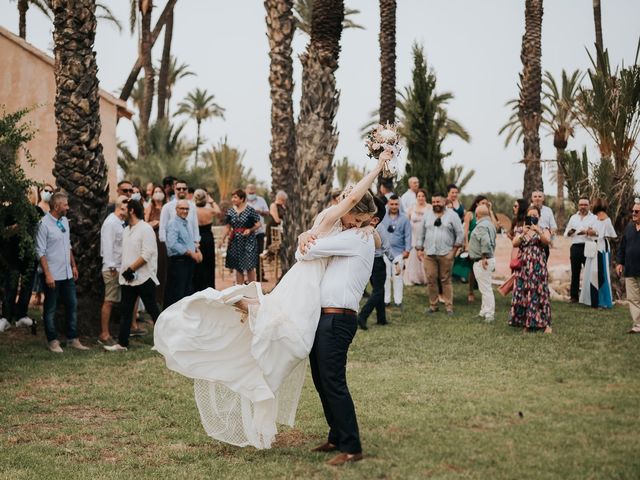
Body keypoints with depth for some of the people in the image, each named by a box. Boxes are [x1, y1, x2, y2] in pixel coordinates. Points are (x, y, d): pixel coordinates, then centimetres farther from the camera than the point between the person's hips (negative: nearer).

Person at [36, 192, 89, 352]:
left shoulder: (64, 221, 8)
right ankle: (53, 341, 13)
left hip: (67, 273, 8)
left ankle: (72, 339, 20)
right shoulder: (44, 224, -15)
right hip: (53, 275, -7)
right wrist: (48, 275, -19)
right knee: (50, 310, 4)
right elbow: (40, 252, -16)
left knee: (72, 306, 11)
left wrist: (73, 266, 16)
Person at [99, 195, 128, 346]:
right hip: (112, 268, -9)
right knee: (109, 301, -6)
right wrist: (112, 266, -19)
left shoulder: (120, 223, 15)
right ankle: (104, 335, -3)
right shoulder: (111, 223, -11)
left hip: (120, 268, 9)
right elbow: (108, 246, -16)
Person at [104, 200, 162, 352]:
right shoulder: (126, 230, 13)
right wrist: (124, 270, 6)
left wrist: (131, 269, -19)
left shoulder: (145, 229, -12)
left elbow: (147, 254, -19)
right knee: (125, 311, 8)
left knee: (152, 310, -1)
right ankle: (122, 343, 11)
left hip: (143, 277, -8)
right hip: (127, 278, 8)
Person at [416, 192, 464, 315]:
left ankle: (449, 307, 4)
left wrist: (454, 249, -4)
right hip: (429, 253, 3)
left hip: (446, 254, -3)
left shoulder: (452, 215, 2)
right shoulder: (427, 215, 12)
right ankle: (433, 305, 10)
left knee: (446, 280, -1)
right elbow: (421, 234, 15)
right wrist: (419, 249, 9)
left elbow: (460, 234, 1)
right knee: (431, 280, 1)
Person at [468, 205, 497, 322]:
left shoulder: (481, 226, -18)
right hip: (489, 259, 11)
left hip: (481, 261, -11)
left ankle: (489, 314, -3)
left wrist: (484, 257, -25)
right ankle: (484, 311, 27)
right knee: (485, 288, 18)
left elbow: (486, 241, -32)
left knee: (485, 288, -6)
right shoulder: (490, 224, 15)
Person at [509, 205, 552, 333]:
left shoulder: (544, 230, 6)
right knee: (523, 293, 0)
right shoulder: (521, 231, 14)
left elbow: (548, 241, -15)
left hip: (538, 267, -3)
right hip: (523, 267, 3)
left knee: (538, 293, -7)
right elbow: (514, 243, -3)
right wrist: (523, 234, -18)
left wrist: (538, 231, -27)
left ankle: (545, 323, -2)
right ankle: (526, 323, 9)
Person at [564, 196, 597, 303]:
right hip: (575, 247, 4)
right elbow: (566, 233, 18)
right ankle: (574, 296, 11)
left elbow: (597, 233, -9)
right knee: (575, 273, 6)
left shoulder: (593, 218, 4)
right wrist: (569, 232, -4)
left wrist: (587, 232, -22)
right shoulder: (573, 217, 18)